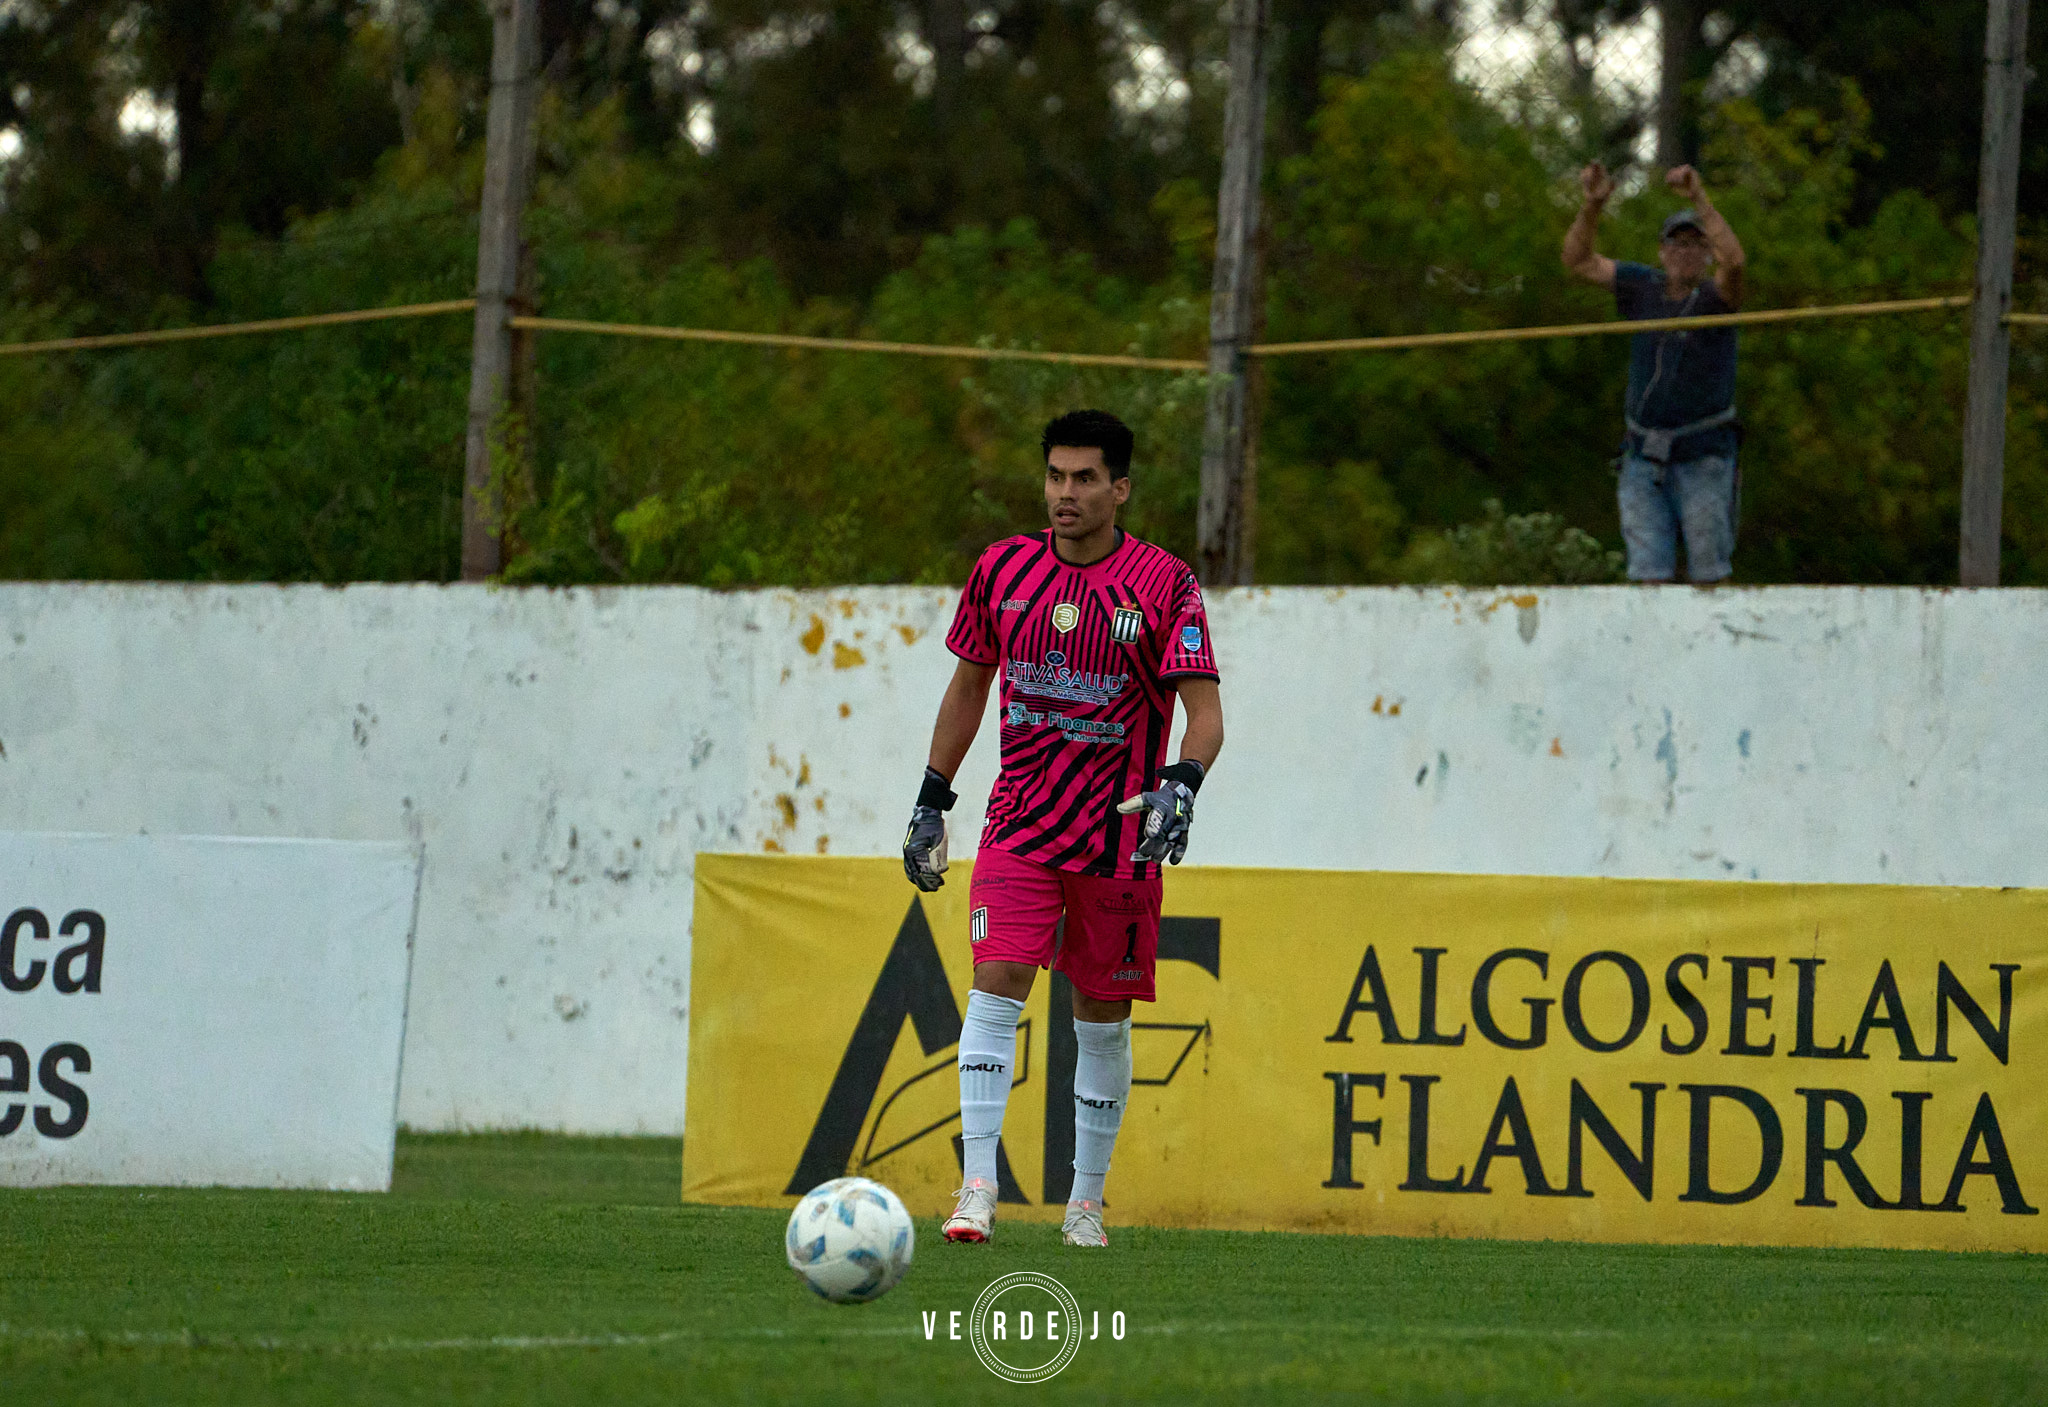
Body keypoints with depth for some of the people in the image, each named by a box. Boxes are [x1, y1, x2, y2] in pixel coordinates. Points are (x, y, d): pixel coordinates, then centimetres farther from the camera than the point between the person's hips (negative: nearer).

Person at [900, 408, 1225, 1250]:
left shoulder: (1165, 584, -7)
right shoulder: (1003, 570, 3)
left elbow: (1204, 709, -10)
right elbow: (969, 684, 15)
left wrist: (1182, 784, -29)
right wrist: (932, 801, 13)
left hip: (1119, 833, -1)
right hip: (1019, 824, 1)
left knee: (1102, 1016, 6)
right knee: (996, 982, -15)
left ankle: (1087, 1203, 18)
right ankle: (977, 1188, -19)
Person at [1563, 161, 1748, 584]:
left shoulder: (1716, 295, -8)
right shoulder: (1645, 287, 5)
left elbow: (1733, 260, -31)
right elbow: (1578, 259, 1)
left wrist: (1699, 197, -37)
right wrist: (1593, 203, -16)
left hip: (1702, 457, -3)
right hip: (1645, 454, 3)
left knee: (1708, 578, 0)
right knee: (1650, 574, -3)